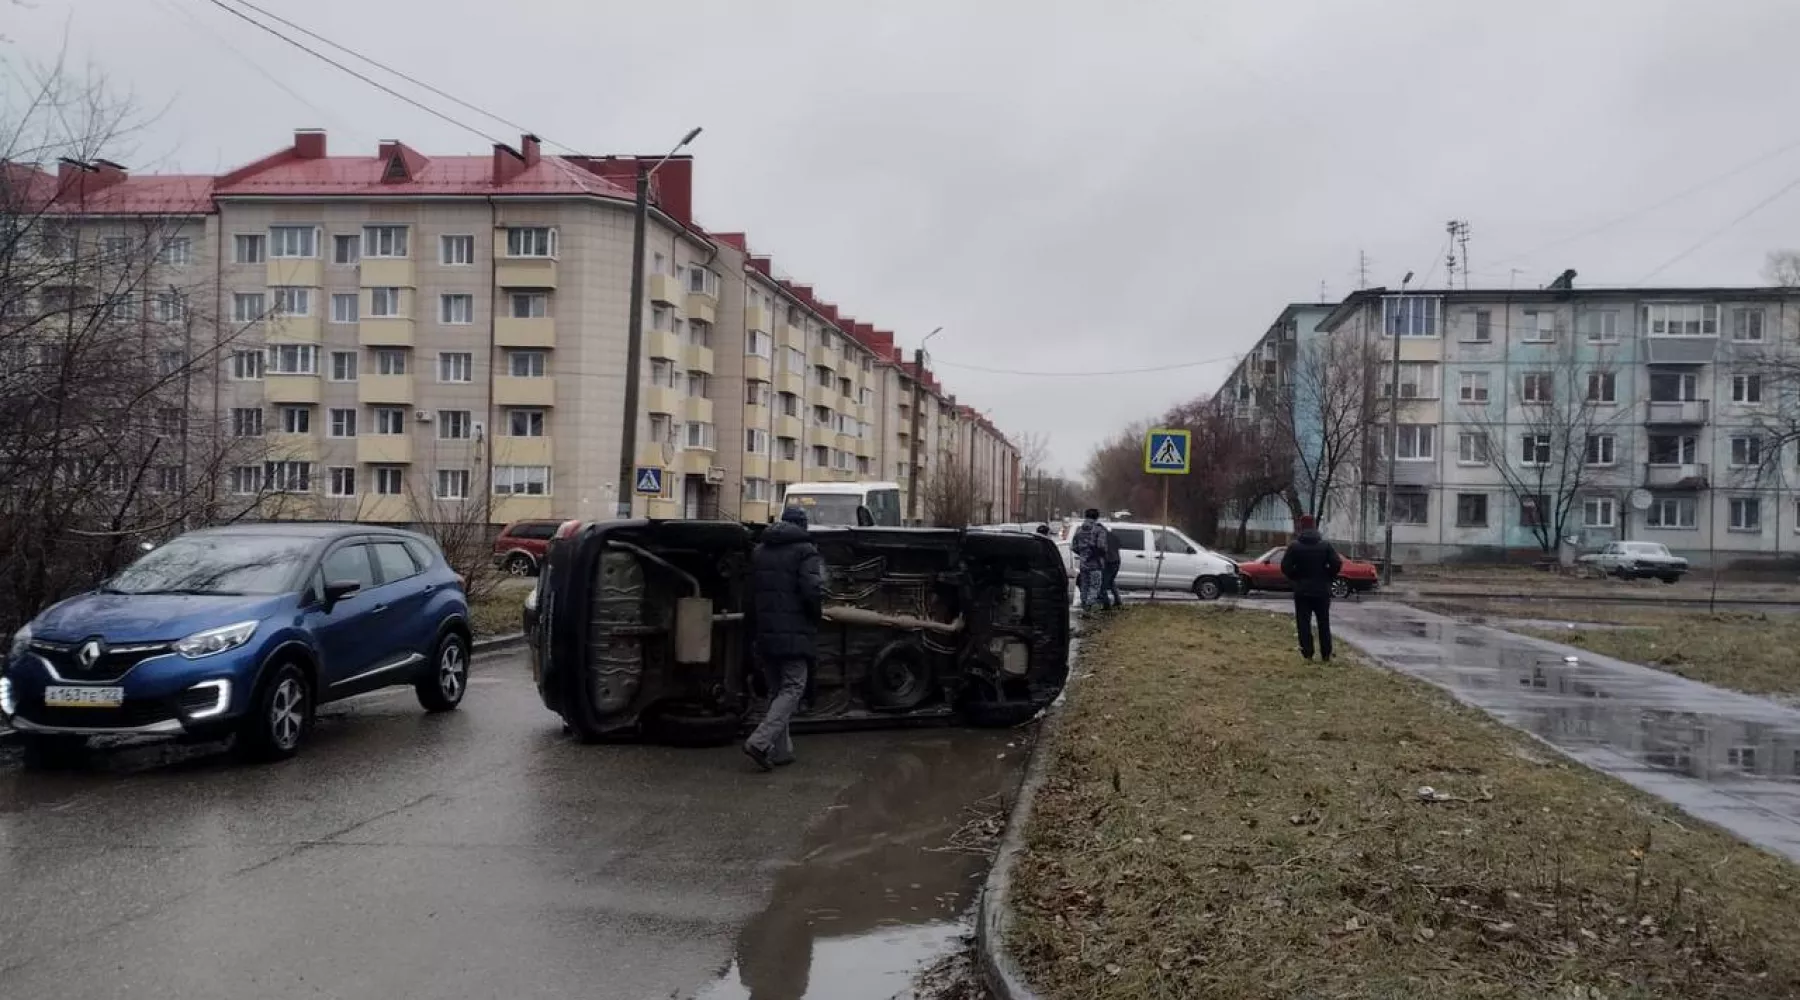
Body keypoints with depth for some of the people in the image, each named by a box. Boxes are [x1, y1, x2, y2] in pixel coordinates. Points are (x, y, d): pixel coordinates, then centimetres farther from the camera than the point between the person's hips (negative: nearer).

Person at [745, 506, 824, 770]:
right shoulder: (805, 551, -7)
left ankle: (781, 750, 15)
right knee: (792, 689, -3)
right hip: (794, 634, -7)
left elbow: (750, 591, 17)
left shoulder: (759, 552, 15)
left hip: (765, 632, 7)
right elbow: (813, 590, -18)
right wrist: (817, 612, 0)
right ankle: (760, 741, -18)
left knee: (776, 690, 15)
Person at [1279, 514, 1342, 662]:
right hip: (1322, 590, 2)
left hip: (1302, 590, -2)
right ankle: (1326, 654, 13)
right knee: (1324, 623, 11)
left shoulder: (1294, 545, -6)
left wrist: (1295, 578, 5)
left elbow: (1285, 566, -11)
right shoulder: (1325, 544, -2)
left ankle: (1307, 654, -1)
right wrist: (1328, 578, 5)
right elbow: (1337, 564, -9)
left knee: (1303, 623, 3)